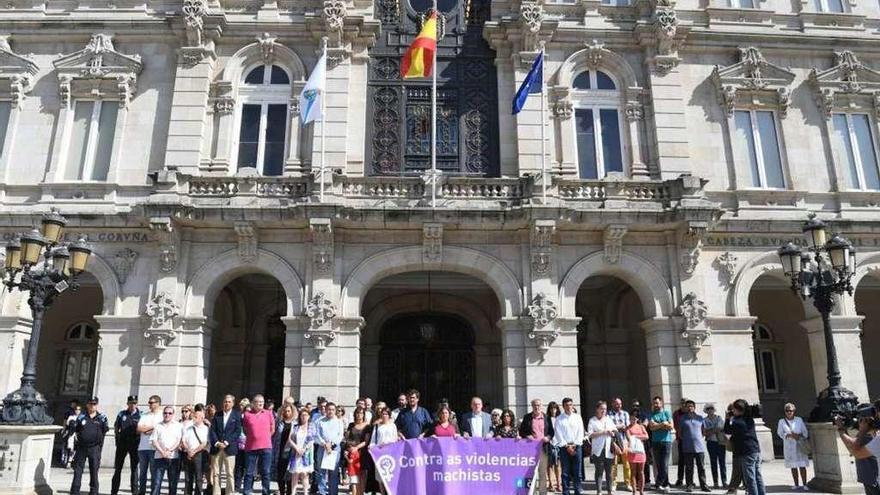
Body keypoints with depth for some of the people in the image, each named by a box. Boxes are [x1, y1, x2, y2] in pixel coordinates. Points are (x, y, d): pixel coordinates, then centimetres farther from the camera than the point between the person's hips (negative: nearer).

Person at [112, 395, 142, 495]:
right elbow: (116, 427, 12)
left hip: (135, 444, -2)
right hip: (122, 443, 2)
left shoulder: (140, 415, 0)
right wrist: (118, 437, 1)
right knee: (118, 468, 8)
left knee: (134, 468, 4)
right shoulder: (122, 414, 6)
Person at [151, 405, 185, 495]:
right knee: (156, 482, -4)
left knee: (173, 483, 4)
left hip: (174, 458, 0)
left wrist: (170, 450, -14)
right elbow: (154, 441, 3)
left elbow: (179, 441, 0)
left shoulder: (178, 426, 8)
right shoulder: (157, 426, 11)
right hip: (159, 457, 0)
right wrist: (162, 452, -10)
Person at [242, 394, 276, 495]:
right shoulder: (247, 414, 2)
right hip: (251, 447, 0)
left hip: (266, 447, 0)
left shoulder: (269, 413, 5)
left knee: (266, 472, 4)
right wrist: (253, 437, 10)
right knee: (249, 472, 5)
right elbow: (245, 430, 13)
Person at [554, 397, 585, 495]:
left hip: (576, 446, 1)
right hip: (564, 447, -1)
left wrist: (574, 445, -6)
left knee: (577, 472, 2)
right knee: (565, 472, 0)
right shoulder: (559, 419, 3)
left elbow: (580, 432, 4)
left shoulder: (577, 417, 9)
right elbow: (558, 434, -3)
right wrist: (567, 446, -9)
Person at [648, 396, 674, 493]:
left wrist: (657, 425, -8)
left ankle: (659, 483, -1)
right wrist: (663, 424, -9)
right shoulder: (651, 415, 10)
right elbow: (651, 427, -4)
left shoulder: (667, 413, 6)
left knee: (664, 464, -7)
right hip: (655, 442, 2)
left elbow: (670, 426, -5)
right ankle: (665, 484, 10)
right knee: (658, 464, 3)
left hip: (666, 441, -2)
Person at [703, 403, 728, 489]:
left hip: (721, 442, 1)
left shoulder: (719, 418, 8)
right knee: (713, 462, 2)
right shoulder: (704, 420, 4)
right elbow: (704, 432, -2)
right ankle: (715, 482, 6)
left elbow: (725, 428, 7)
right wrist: (713, 431, -14)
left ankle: (724, 481, 2)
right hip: (711, 443, -1)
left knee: (722, 461, -3)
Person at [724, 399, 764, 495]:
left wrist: (728, 419, 6)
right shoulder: (749, 418, 8)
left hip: (747, 453, -8)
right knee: (758, 477, 12)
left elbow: (727, 430, -3)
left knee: (750, 478, -3)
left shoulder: (737, 422, -15)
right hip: (757, 450, 8)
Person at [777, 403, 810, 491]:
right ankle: (796, 484, 12)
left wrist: (800, 436, -11)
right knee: (793, 466, 5)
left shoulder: (799, 420, 4)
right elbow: (780, 433, 0)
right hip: (789, 446, 0)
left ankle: (804, 484, 8)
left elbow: (805, 432, 7)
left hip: (800, 446, 0)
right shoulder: (781, 421, 1)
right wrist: (789, 435, -14)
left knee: (802, 465, -1)